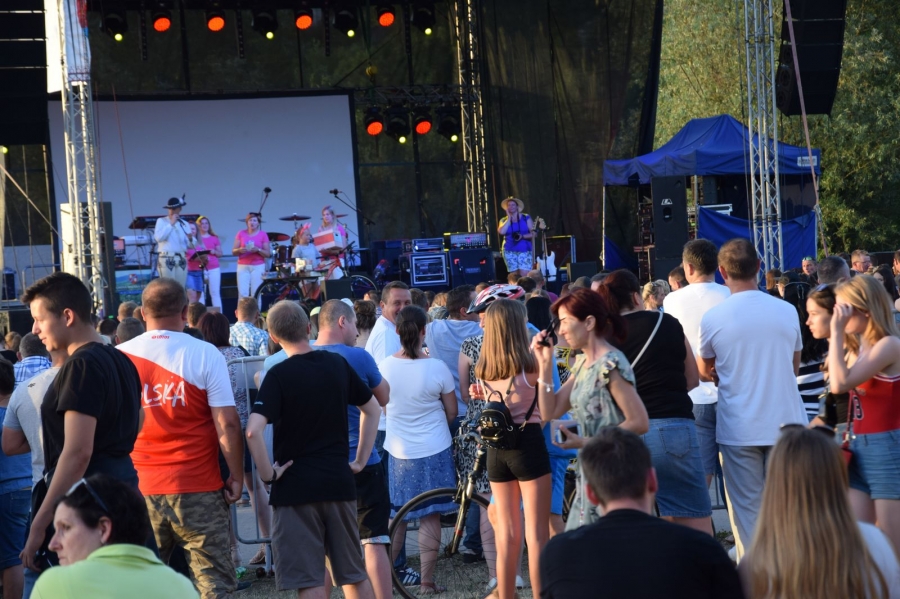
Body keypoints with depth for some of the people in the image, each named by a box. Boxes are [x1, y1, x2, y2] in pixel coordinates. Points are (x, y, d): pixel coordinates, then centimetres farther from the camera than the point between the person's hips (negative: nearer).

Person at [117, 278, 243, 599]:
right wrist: (236, 475, 2)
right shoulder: (205, 354, -6)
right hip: (197, 488, -2)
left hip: (138, 487, 3)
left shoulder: (121, 356, 1)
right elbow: (227, 423, -8)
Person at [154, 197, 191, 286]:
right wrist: (171, 224, -9)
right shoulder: (161, 221, 6)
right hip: (166, 259, -4)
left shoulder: (184, 223, 16)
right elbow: (158, 237, -12)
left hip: (181, 259, 4)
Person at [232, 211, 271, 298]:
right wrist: (240, 250, -15)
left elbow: (268, 254, 2)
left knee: (256, 294, -7)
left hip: (258, 267, -1)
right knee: (243, 294, -8)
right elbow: (233, 252, 7)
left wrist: (258, 250, -17)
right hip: (243, 266, 1)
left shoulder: (263, 235, 3)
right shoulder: (241, 234, 7)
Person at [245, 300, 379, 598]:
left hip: (295, 485, -5)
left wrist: (267, 472, -11)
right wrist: (361, 460, 18)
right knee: (355, 573, 15)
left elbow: (253, 431, -24)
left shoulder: (278, 375, -12)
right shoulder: (337, 364, 5)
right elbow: (373, 409, 17)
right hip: (339, 481, 5)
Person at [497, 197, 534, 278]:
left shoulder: (526, 218, 4)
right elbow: (501, 232, -13)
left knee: (525, 276, -15)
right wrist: (509, 218, -5)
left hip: (524, 250, -2)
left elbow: (533, 233, 0)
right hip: (510, 252, 2)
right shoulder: (504, 220, 8)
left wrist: (522, 236, -18)